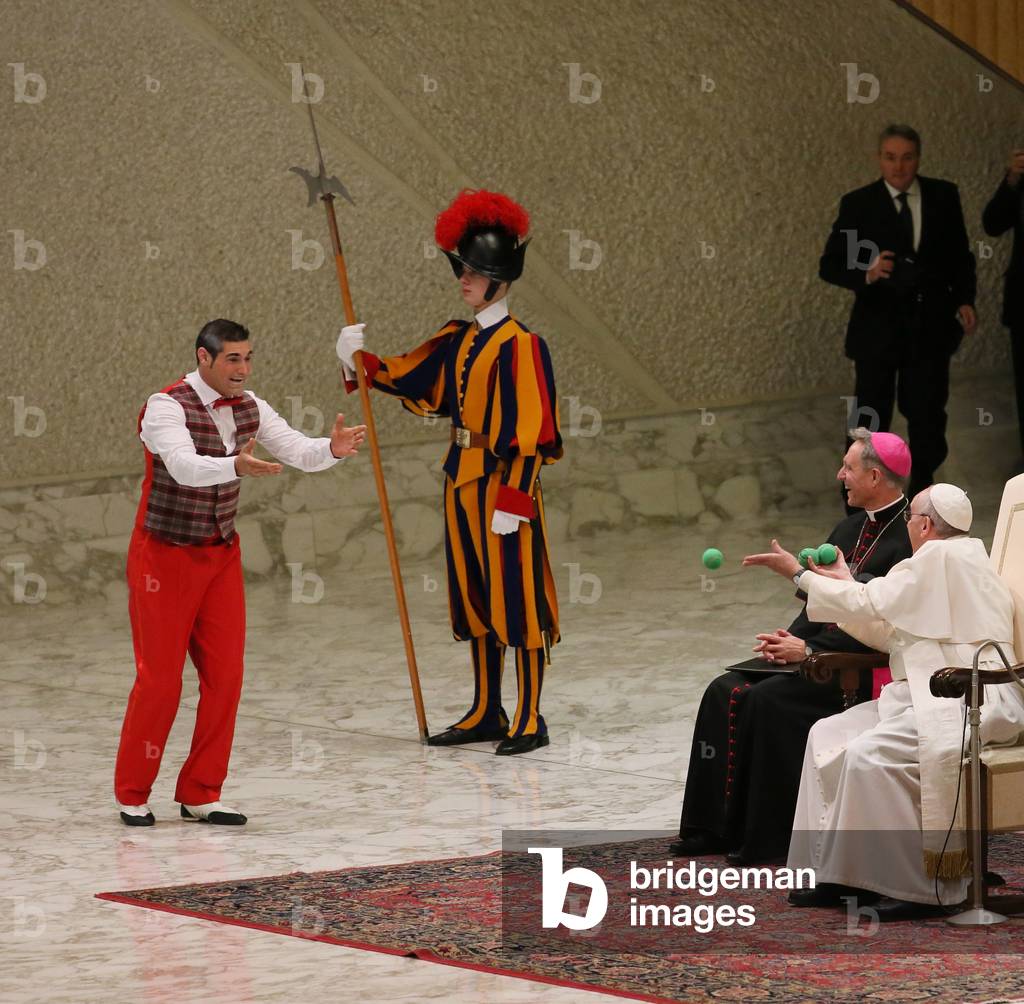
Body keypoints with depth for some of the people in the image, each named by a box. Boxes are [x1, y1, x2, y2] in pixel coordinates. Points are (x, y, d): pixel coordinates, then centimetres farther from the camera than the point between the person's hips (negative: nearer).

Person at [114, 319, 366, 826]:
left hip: (221, 555, 6)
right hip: (164, 556, -6)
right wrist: (237, 466, -54)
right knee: (159, 678, -3)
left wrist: (333, 448, -27)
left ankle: (200, 795, 12)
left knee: (224, 676, 2)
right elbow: (184, 466, -36)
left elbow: (299, 452, -5)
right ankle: (132, 796, 13)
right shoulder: (167, 407, -19)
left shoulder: (248, 407, 2)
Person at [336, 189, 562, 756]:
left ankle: (530, 720, 2)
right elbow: (406, 379, 14)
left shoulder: (519, 345, -12)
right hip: (463, 482, 8)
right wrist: (360, 360, -3)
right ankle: (487, 715, 21)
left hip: (504, 482, -8)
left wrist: (512, 501, -20)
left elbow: (529, 432, -16)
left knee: (516, 598, -3)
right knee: (475, 601, 13)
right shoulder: (457, 342, 11)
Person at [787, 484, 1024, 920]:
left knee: (870, 754, -29)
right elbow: (890, 633, 22)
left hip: (973, 700, -11)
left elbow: (867, 605, -9)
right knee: (829, 736, 5)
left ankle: (923, 885, -22)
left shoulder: (941, 557, -11)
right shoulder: (951, 560, 22)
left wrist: (807, 580, 7)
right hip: (930, 697, 11)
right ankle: (837, 871, 3)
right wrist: (843, 581, 27)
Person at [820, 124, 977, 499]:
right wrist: (866, 273, -26)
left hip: (931, 323, 2)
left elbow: (960, 255, 10)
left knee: (928, 411, 10)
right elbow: (830, 265, -8)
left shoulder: (944, 196, 2)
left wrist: (964, 299, -2)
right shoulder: (858, 204, -6)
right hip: (878, 325, -2)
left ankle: (922, 484, 28)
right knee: (870, 414, 3)